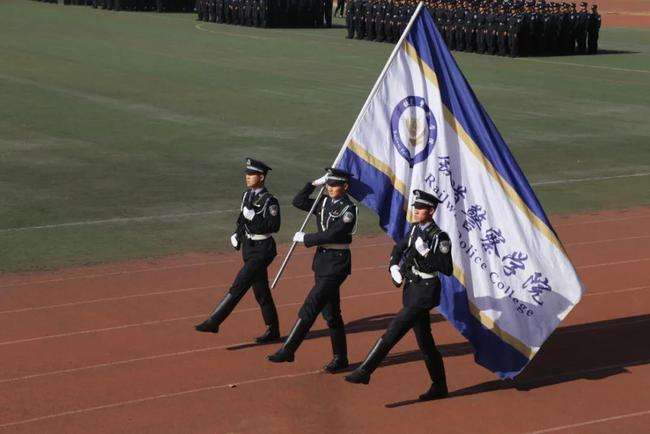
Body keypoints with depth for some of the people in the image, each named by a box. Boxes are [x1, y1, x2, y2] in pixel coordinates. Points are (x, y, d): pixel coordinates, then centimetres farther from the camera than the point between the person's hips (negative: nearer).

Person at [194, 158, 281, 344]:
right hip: (249, 246, 9)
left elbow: (274, 226, -22)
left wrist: (254, 217, -27)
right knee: (261, 292, 13)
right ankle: (273, 331, 22)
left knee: (239, 285, -13)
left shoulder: (269, 201, -15)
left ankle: (213, 322, -14)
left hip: (262, 250, -9)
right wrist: (238, 233, 8)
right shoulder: (247, 195, 9)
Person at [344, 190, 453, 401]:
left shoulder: (439, 237, -13)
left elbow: (447, 269, -18)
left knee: (393, 331, -12)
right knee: (425, 342, 13)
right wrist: (394, 266, 7)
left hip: (424, 292, -8)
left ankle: (364, 372, -10)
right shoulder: (414, 229, 9)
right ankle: (439, 387, 22)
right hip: (412, 289, 8)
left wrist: (426, 253, -25)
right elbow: (398, 248, 25)